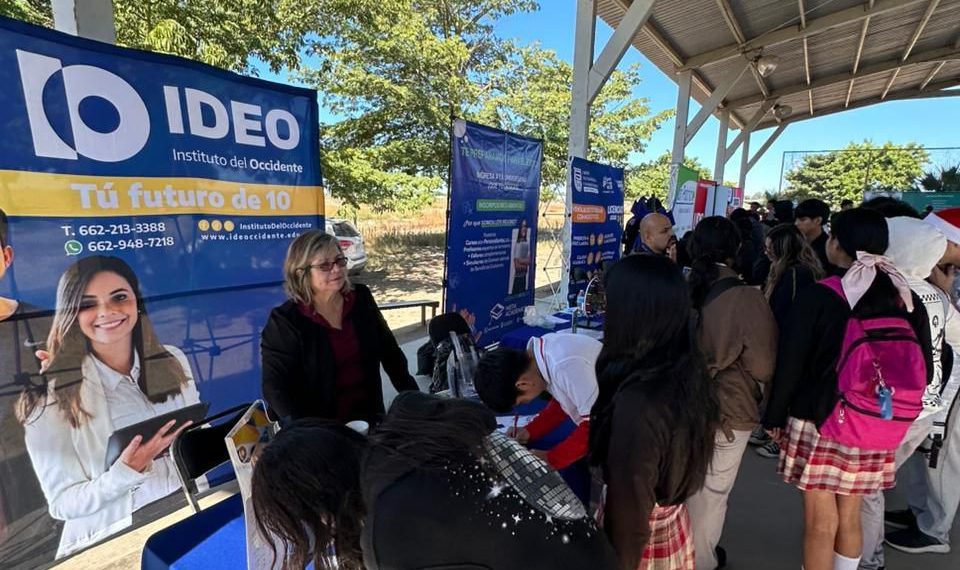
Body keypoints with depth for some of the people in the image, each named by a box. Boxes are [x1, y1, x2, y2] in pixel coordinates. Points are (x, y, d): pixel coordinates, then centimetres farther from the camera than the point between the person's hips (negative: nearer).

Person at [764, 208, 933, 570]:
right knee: (850, 517, 20)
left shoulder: (819, 296, -14)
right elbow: (922, 370, 10)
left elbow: (790, 363, -13)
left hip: (819, 422, -5)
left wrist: (774, 416, -2)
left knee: (820, 523, 8)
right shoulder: (908, 300, 1)